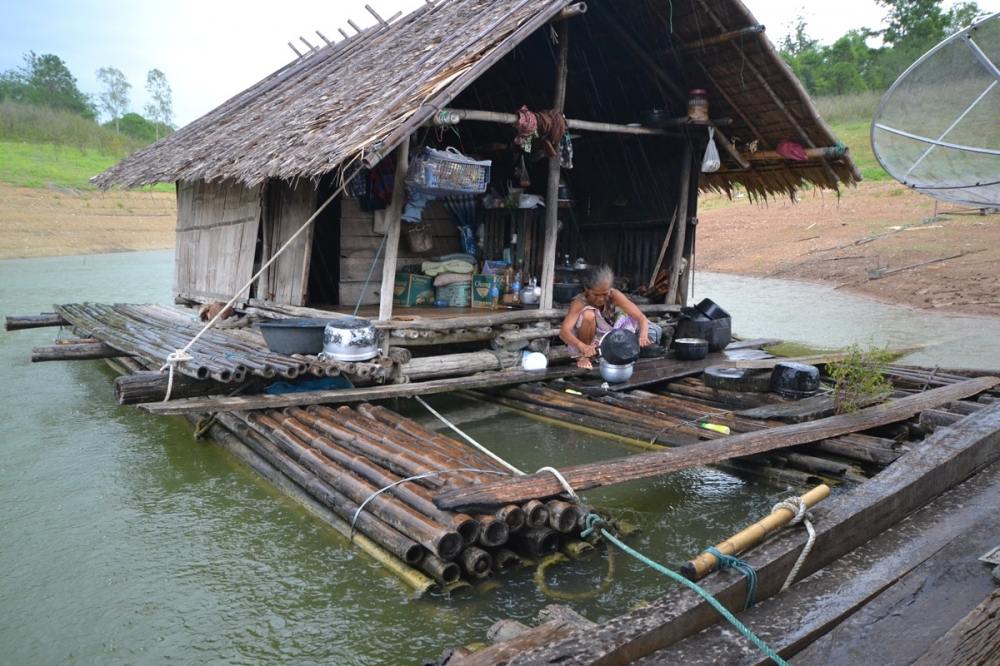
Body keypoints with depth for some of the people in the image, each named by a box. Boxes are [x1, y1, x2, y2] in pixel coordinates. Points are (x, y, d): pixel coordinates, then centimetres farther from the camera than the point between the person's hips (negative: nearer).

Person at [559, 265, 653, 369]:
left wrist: (643, 336, -45)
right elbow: (563, 331, -43)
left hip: (606, 340, 4)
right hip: (583, 344, -4)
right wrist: (583, 347, -61)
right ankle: (582, 356, -13)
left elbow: (641, 317, -24)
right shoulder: (579, 302, -29)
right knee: (589, 315, -31)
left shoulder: (614, 295, -20)